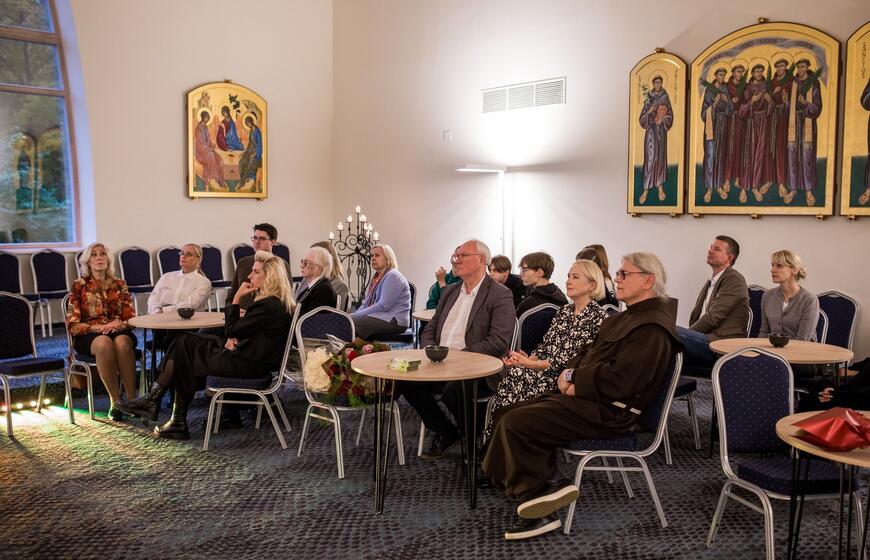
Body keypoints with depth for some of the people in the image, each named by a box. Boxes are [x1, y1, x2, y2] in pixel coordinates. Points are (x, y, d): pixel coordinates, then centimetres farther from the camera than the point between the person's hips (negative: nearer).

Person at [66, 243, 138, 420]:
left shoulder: (119, 284, 13)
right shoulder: (79, 286, 7)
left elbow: (131, 318, 11)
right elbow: (73, 325, 1)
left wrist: (119, 325, -13)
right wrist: (99, 327, -15)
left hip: (120, 332, 1)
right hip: (88, 336, -1)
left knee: (122, 342, -36)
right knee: (104, 343, -38)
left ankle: (132, 398, -33)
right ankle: (115, 401, -32)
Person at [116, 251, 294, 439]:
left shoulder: (269, 306, -20)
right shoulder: (274, 302, 12)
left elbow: (232, 330, -15)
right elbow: (239, 331, 16)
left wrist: (237, 298, -10)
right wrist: (233, 339, -5)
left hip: (253, 363, -10)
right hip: (249, 353, 10)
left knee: (186, 360, -1)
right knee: (185, 341, 3)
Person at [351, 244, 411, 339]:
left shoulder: (393, 277, -9)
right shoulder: (376, 277, 22)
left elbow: (383, 306, -18)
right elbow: (366, 303, 19)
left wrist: (357, 315, -15)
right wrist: (354, 315, -1)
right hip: (378, 316, 9)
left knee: (352, 322, -27)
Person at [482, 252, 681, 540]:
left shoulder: (652, 328, -17)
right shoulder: (628, 316, 18)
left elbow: (618, 381, -25)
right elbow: (591, 352, 20)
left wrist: (575, 385, -13)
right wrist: (569, 373, 0)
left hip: (606, 413, -11)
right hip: (585, 397, 11)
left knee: (515, 423, -21)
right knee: (505, 415, 2)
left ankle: (532, 496, -2)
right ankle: (538, 508, -1)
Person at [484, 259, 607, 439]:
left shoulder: (597, 317, -8)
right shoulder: (565, 310, 17)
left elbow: (574, 359, -14)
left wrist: (531, 364, -17)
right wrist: (529, 359, -7)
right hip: (545, 369, 7)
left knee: (516, 377, -25)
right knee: (513, 375, -21)